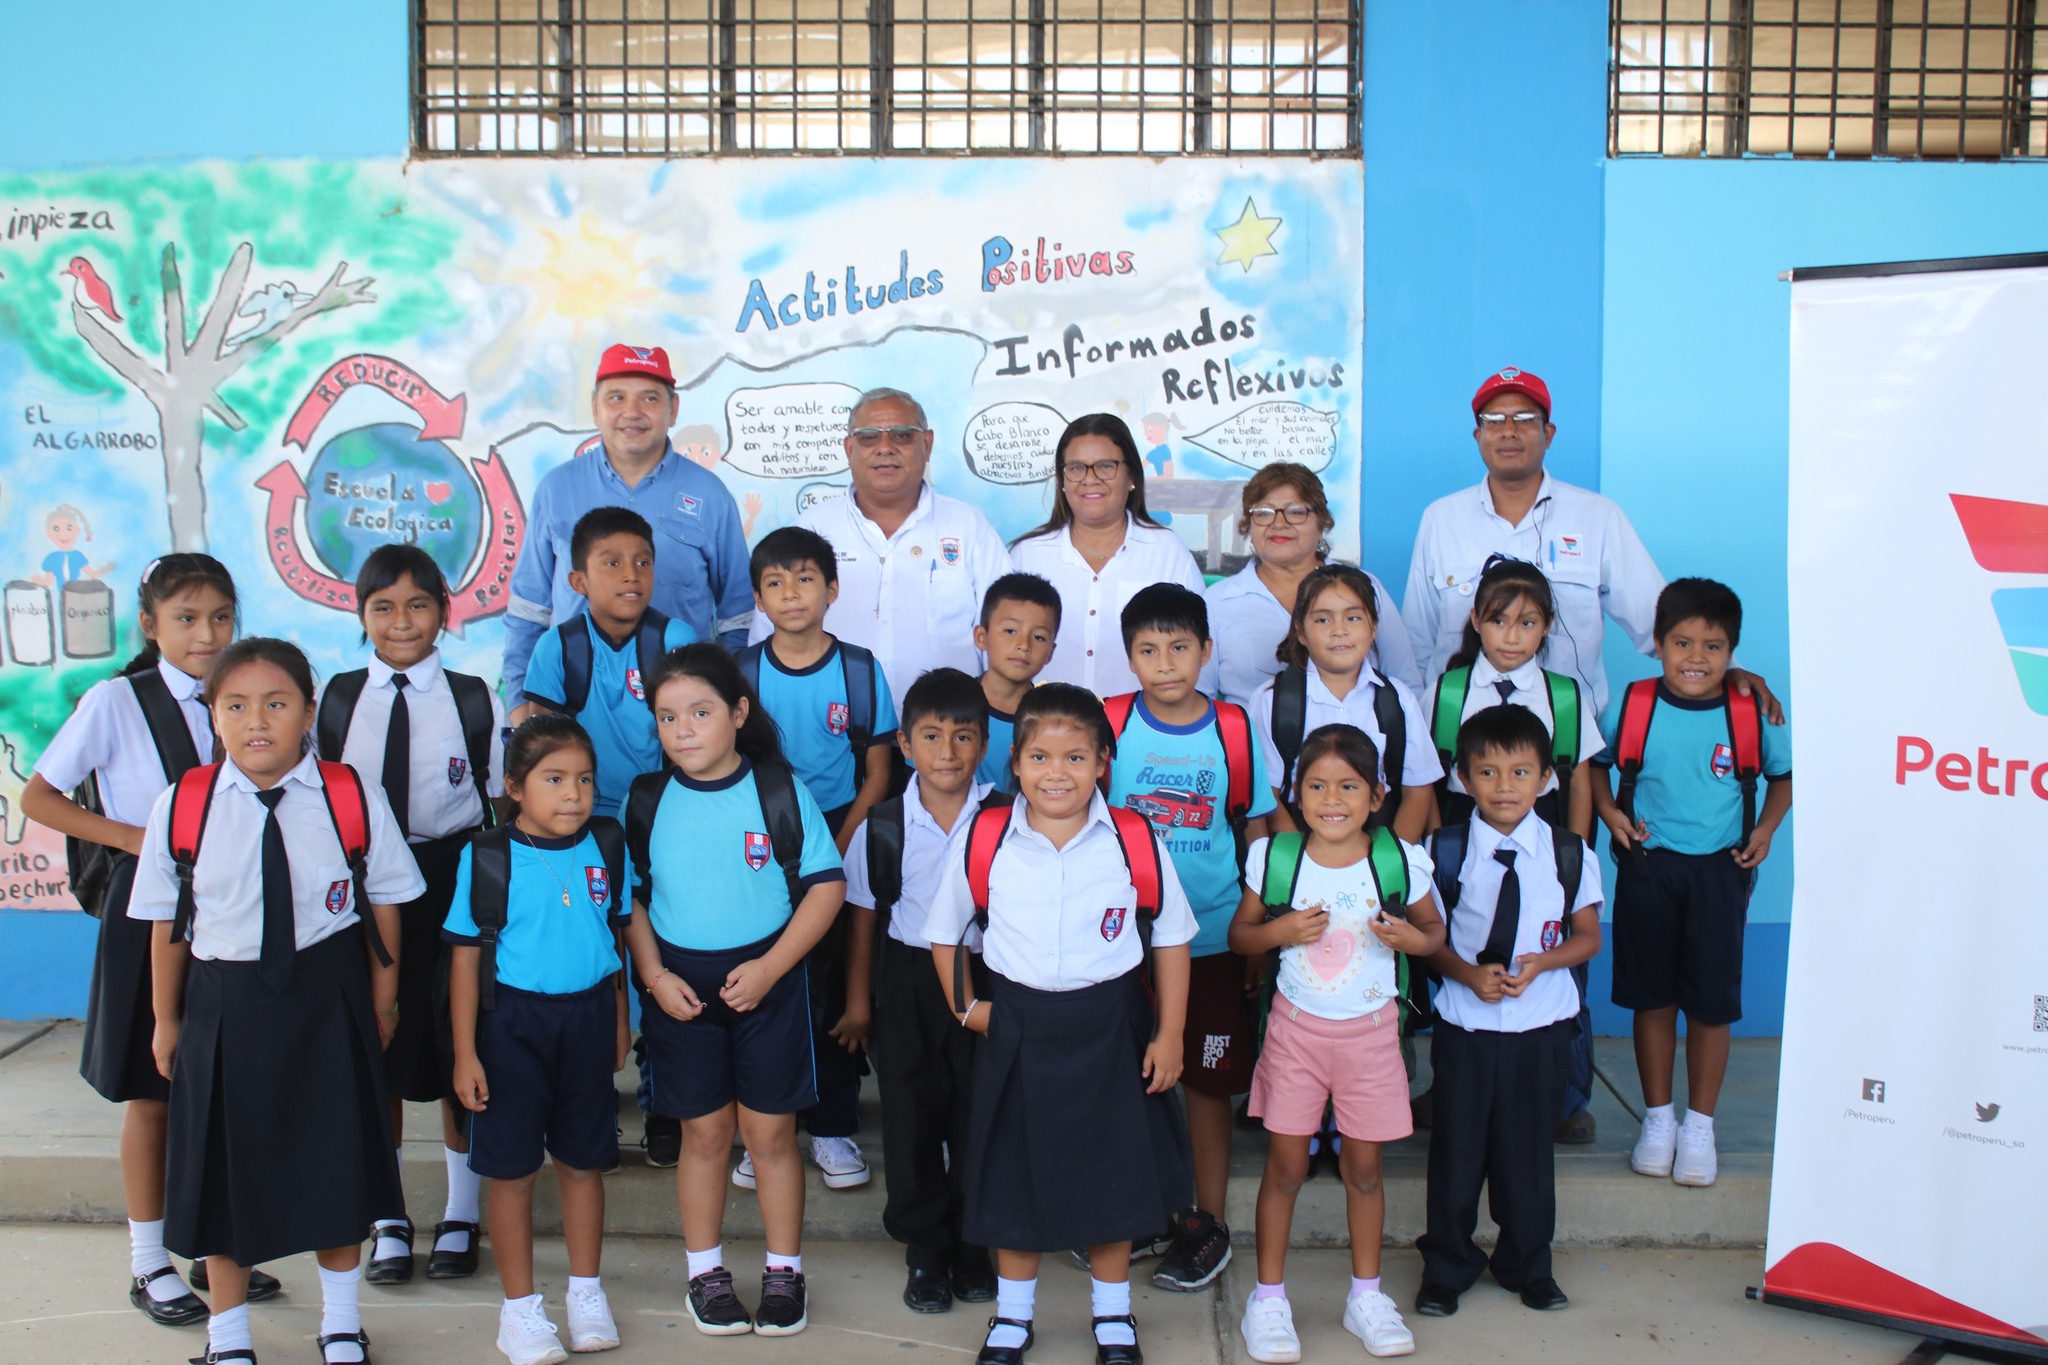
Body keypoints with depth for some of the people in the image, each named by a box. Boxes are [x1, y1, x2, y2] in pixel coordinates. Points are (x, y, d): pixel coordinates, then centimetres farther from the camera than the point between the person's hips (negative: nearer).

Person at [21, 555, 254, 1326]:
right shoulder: (115, 702, -6)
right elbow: (38, 798, -6)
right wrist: (133, 837, -14)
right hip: (150, 909, -4)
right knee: (151, 1094, 5)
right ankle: (148, 1264, 18)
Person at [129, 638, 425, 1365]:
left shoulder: (352, 797, -10)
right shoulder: (180, 807, -8)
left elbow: (384, 898, 1)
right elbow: (166, 922, 2)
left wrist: (382, 997, 6)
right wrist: (167, 1018, 9)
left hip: (328, 1002, 0)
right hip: (224, 1001, 1)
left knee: (335, 1161, 13)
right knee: (227, 1167, 13)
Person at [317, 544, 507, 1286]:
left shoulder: (476, 700, -2)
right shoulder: (333, 700, 2)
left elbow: (505, 805, 2)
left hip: (454, 883, -1)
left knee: (459, 1054, 9)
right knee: (374, 1056, 11)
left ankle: (461, 1215, 26)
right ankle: (388, 1220, 26)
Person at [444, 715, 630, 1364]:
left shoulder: (608, 844, -2)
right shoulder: (487, 857, -11)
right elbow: (466, 956, -7)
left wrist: (619, 1020, 13)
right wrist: (466, 1052, -8)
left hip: (588, 1017, 3)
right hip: (514, 1022, -2)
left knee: (583, 1160, 14)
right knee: (512, 1169, 6)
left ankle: (587, 1289, 31)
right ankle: (520, 1307, 21)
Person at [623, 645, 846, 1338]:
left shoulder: (780, 790, -8)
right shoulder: (647, 800, -1)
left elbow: (827, 885, -6)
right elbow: (631, 897, 6)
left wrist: (769, 968, -13)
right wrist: (654, 976, -7)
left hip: (767, 981, -1)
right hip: (681, 987, 2)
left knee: (770, 1131, 6)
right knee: (704, 1132, 10)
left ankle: (784, 1272, 22)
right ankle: (706, 1272, 26)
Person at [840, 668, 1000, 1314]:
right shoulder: (882, 828, -4)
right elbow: (863, 915, 4)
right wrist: (858, 998, 5)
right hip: (907, 980, 1)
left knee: (978, 1115, 8)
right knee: (911, 1117, 7)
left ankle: (974, 1246, 25)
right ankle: (926, 1249, 23)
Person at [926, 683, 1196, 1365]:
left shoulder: (1135, 842, -9)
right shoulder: (985, 841, -7)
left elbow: (1171, 938, 1)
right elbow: (944, 931, 8)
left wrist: (1169, 1036, 0)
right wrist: (964, 1007, 1)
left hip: (1110, 1028, 0)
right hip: (1016, 1027, 1)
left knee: (1113, 1173, 12)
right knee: (1015, 1175, 13)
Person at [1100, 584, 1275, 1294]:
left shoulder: (1235, 729, -4)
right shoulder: (1109, 723, -5)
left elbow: (1256, 830, 5)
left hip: (1211, 938, 0)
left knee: (1207, 1080, 8)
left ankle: (1209, 1225, 23)